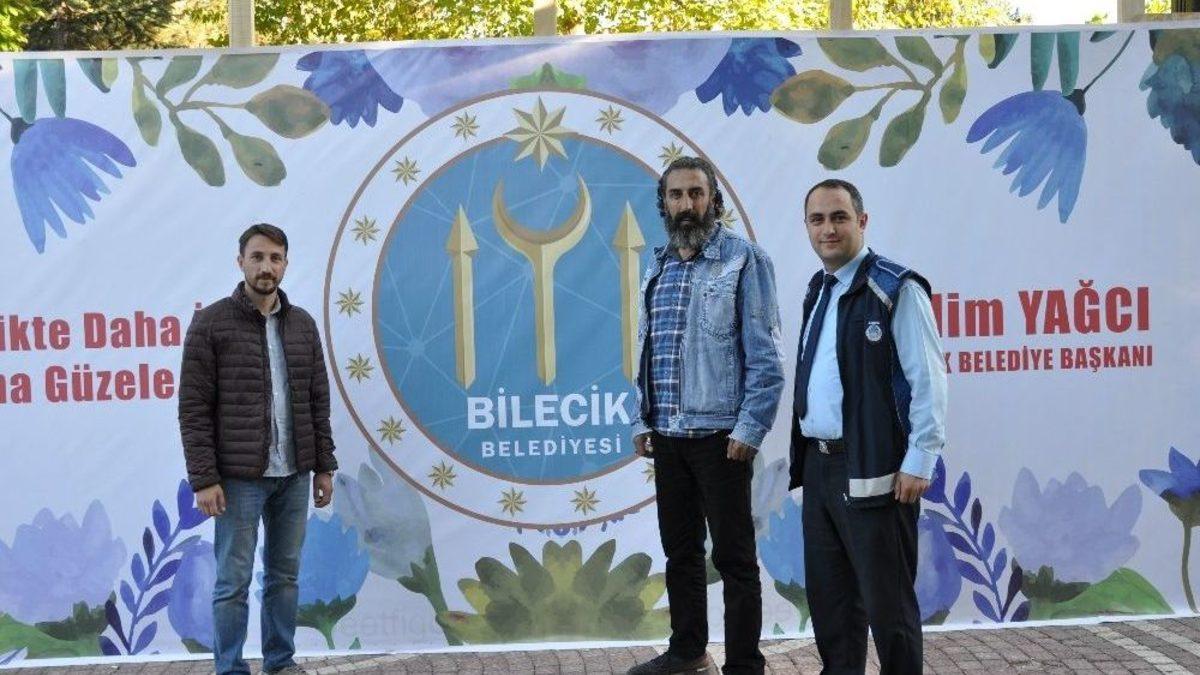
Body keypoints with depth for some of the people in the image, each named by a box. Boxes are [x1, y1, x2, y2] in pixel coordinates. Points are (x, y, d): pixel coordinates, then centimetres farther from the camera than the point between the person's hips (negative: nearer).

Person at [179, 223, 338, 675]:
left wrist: (324, 467, 8)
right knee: (234, 581, 2)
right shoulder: (211, 323, -7)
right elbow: (193, 408, -9)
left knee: (285, 574, 13)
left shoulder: (303, 325, 8)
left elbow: (318, 402, 12)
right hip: (239, 477, -5)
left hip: (294, 475, 5)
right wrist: (203, 478, -14)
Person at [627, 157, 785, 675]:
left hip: (719, 434, -6)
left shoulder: (744, 261, -6)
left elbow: (765, 355, -10)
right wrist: (642, 421, 11)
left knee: (733, 555, 1)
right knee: (679, 549, 17)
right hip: (667, 436, 6)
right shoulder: (658, 268, 13)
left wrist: (750, 429, -16)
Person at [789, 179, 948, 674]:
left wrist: (918, 464, -16)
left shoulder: (897, 289, -10)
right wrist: (803, 458, 14)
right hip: (818, 465, 8)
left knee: (886, 597, 0)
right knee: (828, 593, 14)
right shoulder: (818, 291, 14)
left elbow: (928, 381, -13)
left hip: (874, 470, -8)